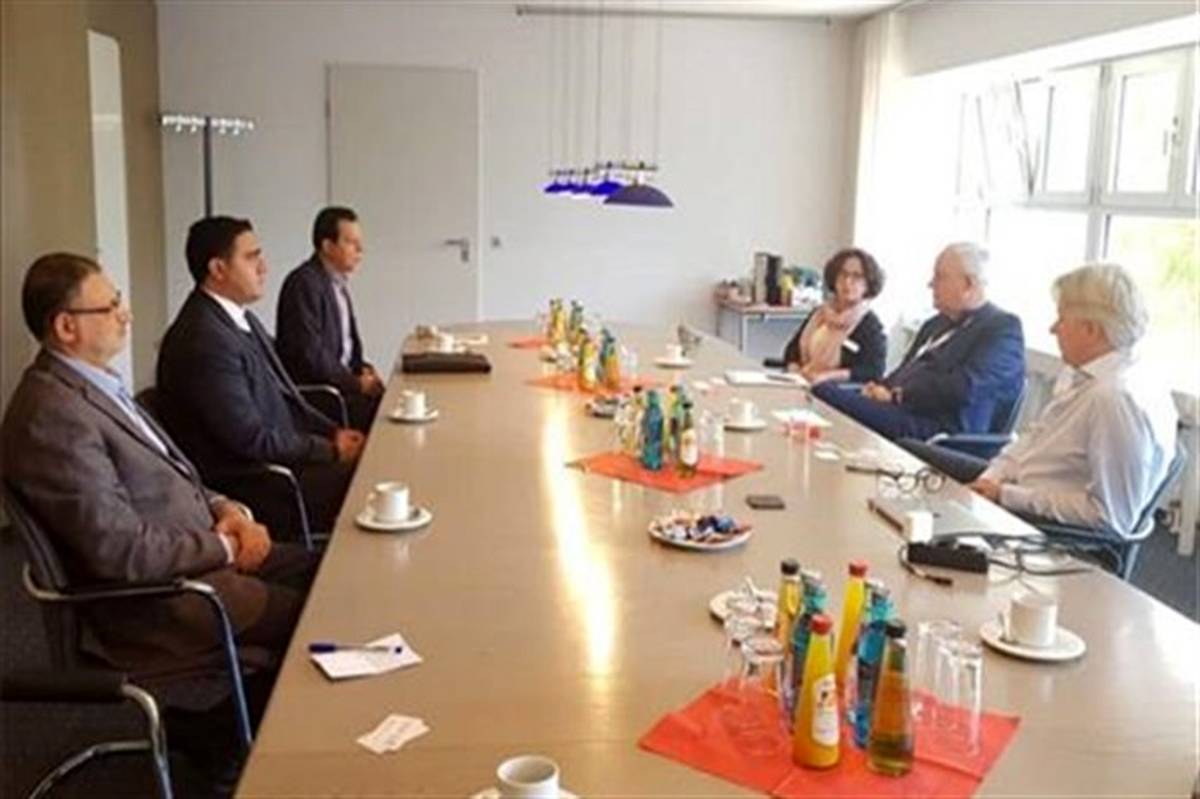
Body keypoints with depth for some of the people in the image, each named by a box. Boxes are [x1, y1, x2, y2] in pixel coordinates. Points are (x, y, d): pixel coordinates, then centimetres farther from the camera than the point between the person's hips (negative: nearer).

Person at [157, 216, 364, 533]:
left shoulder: (242, 318, 10)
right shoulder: (203, 340, -21)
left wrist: (334, 433, 3)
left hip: (280, 459, 9)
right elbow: (251, 438, -21)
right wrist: (331, 449, -11)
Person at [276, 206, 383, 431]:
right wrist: (356, 383, -16)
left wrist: (362, 369, 4)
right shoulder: (304, 284, -16)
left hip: (343, 377, 9)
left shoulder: (339, 281, 13)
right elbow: (309, 354, -20)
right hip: (312, 391, -9)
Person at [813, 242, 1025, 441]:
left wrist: (897, 395, -14)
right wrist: (882, 388, -1)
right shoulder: (936, 324, 24)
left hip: (941, 429, -9)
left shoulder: (1003, 329, -4)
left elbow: (964, 389, -17)